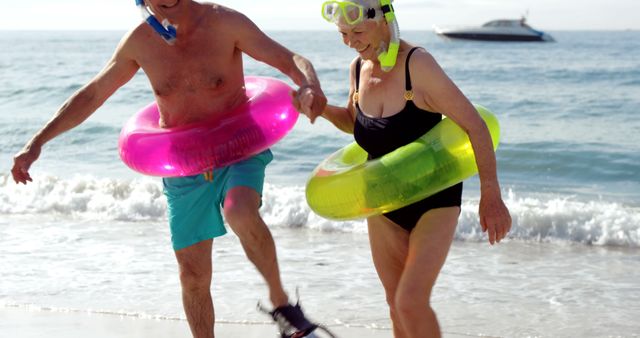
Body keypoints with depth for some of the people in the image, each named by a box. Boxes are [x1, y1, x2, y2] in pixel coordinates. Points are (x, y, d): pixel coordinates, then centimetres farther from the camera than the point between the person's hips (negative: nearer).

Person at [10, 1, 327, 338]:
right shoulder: (139, 42, -2)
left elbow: (293, 61, -14)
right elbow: (90, 95, 10)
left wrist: (310, 86, -38)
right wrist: (37, 142, 7)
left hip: (238, 152, -4)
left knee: (242, 215, -35)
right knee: (193, 275, 6)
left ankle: (280, 301, -15)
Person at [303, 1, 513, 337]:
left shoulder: (417, 64, -24)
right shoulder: (359, 68, -3)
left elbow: (474, 125, -21)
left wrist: (491, 196, -20)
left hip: (434, 198, -6)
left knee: (411, 302, -16)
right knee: (396, 303, 12)